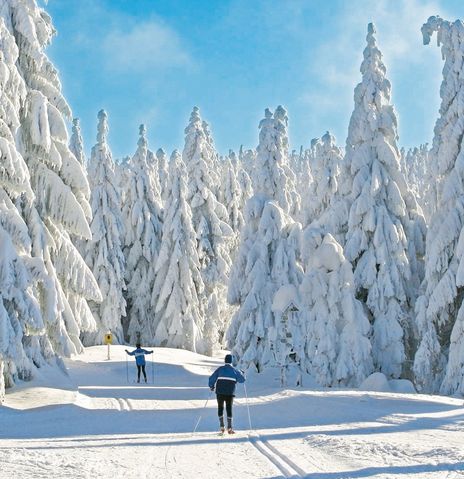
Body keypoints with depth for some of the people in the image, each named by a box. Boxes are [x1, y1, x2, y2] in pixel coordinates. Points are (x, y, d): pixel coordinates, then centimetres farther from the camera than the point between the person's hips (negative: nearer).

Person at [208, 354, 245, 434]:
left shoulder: (220, 369, 0)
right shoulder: (234, 370, 3)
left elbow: (212, 378, -3)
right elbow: (242, 379, 8)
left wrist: (211, 386, 15)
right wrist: (241, 373, 29)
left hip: (220, 392, 0)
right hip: (230, 393, 0)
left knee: (220, 408, 14)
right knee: (229, 409, 6)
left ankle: (222, 426, 6)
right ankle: (229, 428, -2)